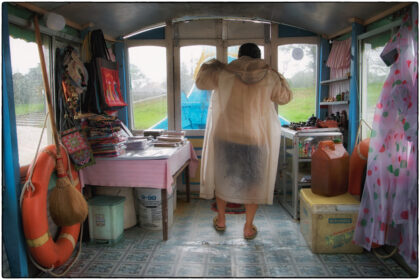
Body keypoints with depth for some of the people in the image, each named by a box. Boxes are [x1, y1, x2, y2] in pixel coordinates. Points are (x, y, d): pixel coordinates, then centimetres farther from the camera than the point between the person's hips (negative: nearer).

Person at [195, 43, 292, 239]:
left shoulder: (224, 73, -3)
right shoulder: (269, 76, -2)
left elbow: (200, 81, 11)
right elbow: (285, 97, 13)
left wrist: (211, 64, 27)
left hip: (225, 136, 1)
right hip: (257, 139, 0)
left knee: (222, 177, 18)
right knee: (253, 182, 13)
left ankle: (221, 220, 31)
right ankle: (249, 227, 21)